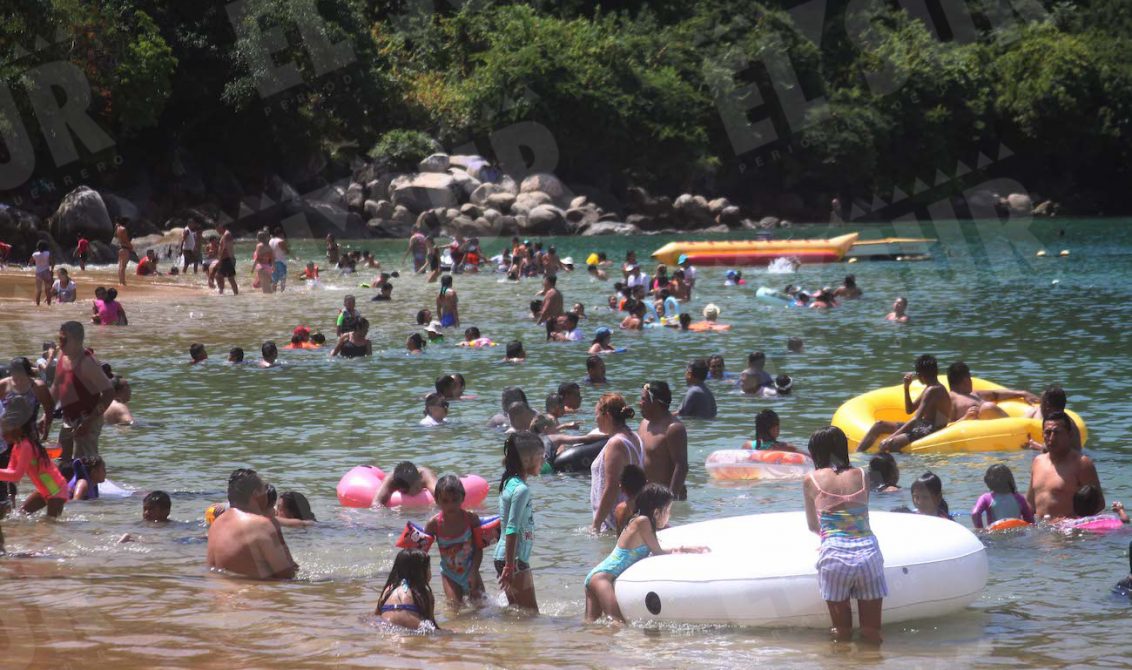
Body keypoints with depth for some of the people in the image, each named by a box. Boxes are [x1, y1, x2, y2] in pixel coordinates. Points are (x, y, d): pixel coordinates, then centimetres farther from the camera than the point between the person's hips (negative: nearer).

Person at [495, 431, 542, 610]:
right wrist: (510, 567, -23)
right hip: (514, 559, -10)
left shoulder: (509, 483, 10)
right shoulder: (521, 489, -18)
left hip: (503, 556, 10)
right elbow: (512, 529, -23)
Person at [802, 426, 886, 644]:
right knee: (872, 637, 8)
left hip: (835, 555, -2)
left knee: (842, 636, 8)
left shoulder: (811, 480, 8)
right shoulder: (861, 476, 14)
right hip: (868, 551, 2)